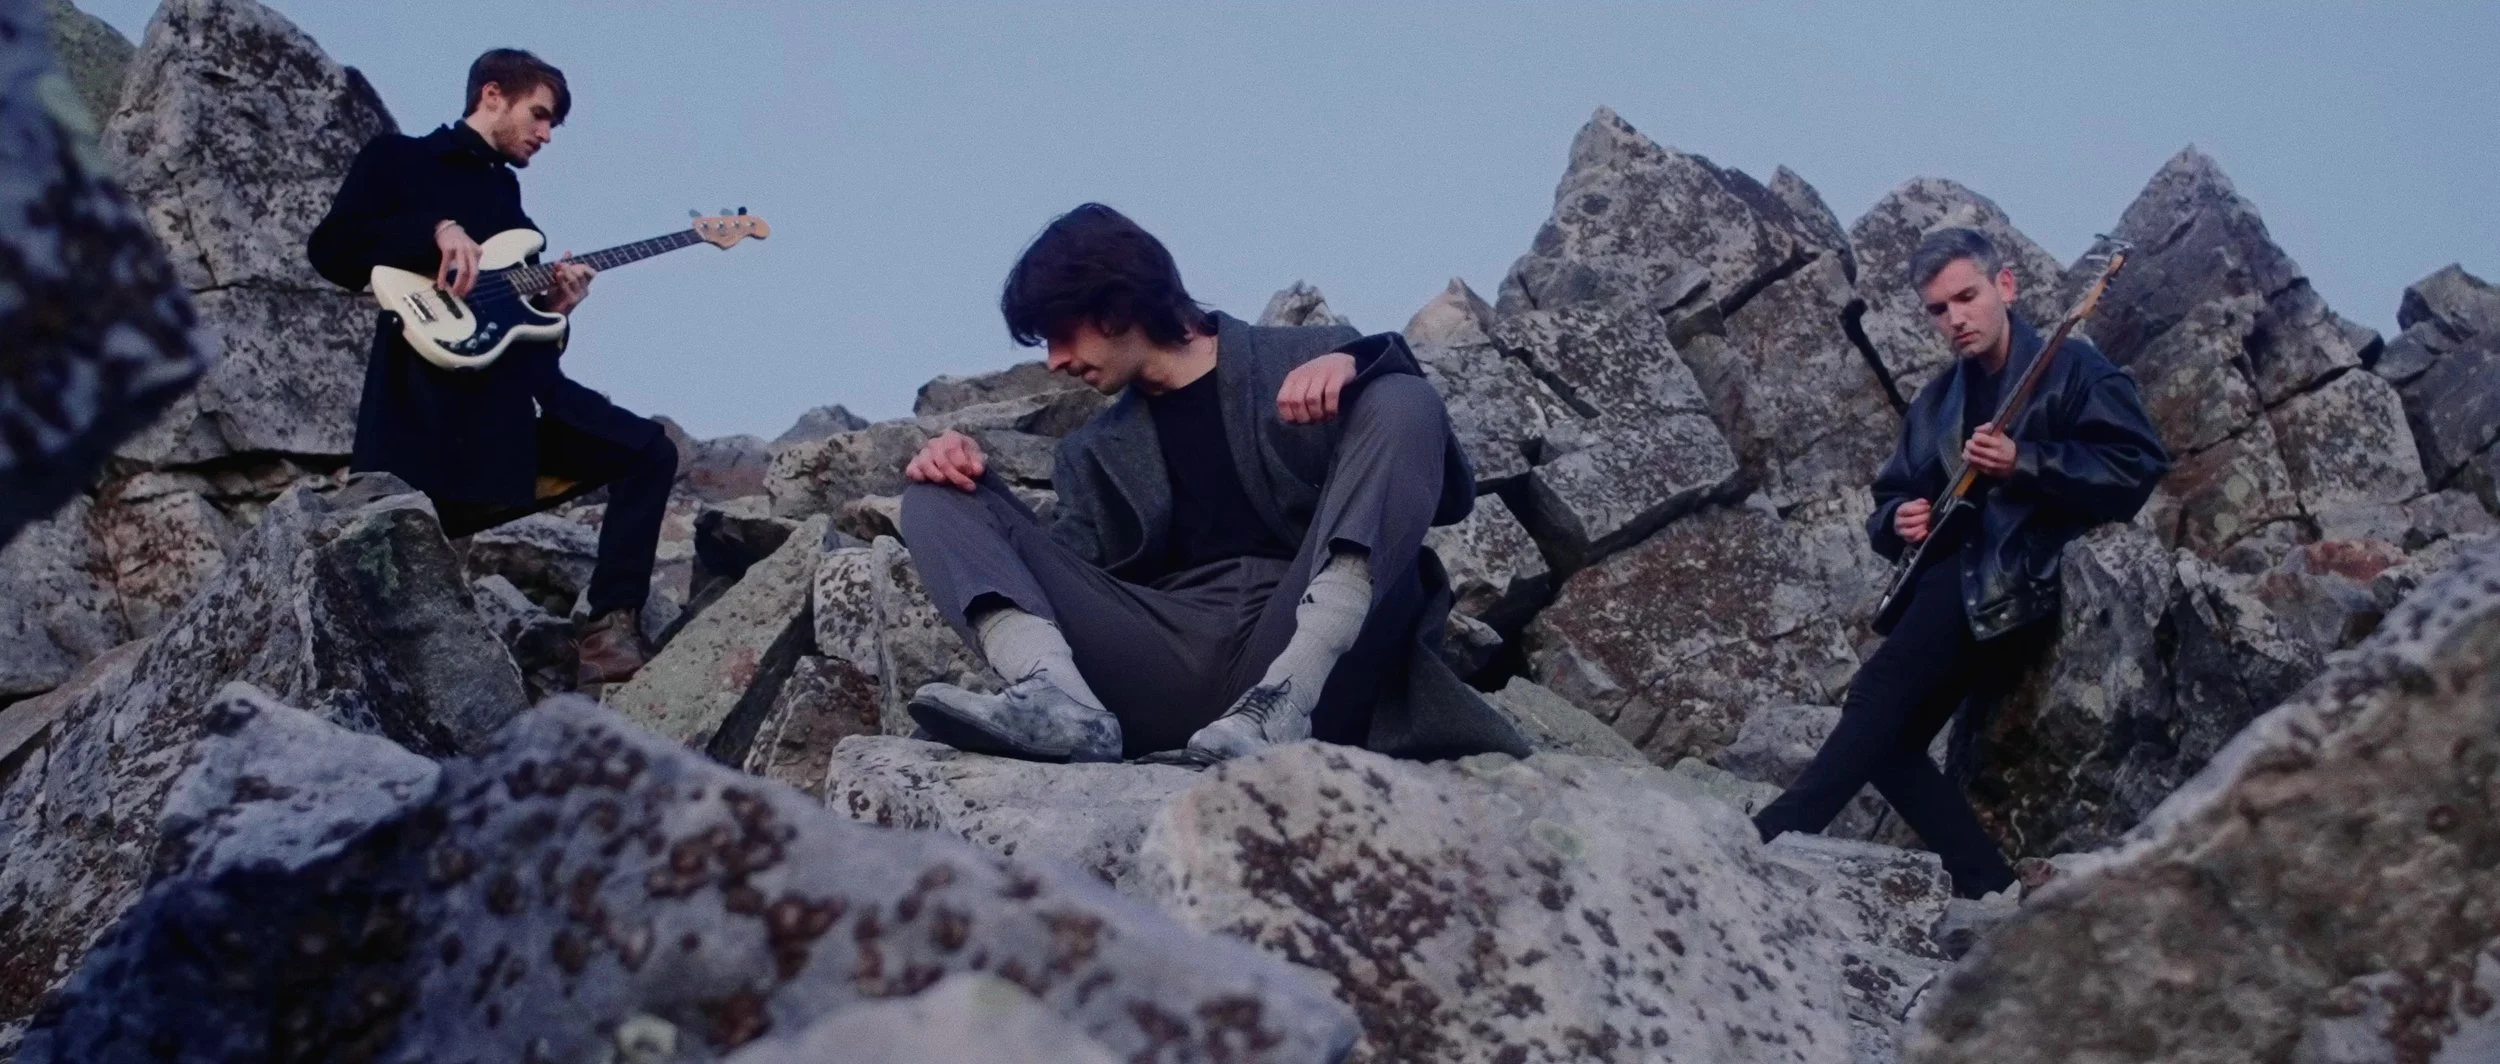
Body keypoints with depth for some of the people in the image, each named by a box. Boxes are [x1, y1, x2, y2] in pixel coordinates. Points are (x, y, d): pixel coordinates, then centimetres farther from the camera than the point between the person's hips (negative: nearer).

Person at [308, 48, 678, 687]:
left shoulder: (507, 195, 27)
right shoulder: (398, 160, 8)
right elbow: (331, 250, -9)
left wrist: (554, 311, 3)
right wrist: (438, 231, -18)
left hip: (516, 388, 6)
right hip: (431, 392, -6)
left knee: (648, 453, -5)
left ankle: (610, 625, -10)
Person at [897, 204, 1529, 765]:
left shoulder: (1304, 362, 17)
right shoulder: (1097, 453, 28)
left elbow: (1450, 498, 5)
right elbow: (1070, 581, 14)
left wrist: (1360, 362, -10)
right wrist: (974, 479, 2)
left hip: (1312, 657, -3)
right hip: (1171, 669, 3)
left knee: (1399, 402, -19)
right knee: (938, 497, -2)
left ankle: (1283, 706, -37)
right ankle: (1060, 698, -33)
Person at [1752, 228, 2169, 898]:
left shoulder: (2071, 369, 2)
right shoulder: (1935, 406, 22)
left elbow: (2139, 467, -11)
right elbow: (1889, 503, 22)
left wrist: (2023, 463, -20)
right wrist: (1898, 522, -3)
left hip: (2030, 577, -8)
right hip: (1956, 586, 8)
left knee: (1884, 686, -24)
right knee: (1887, 744, -6)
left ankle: (1783, 829, -27)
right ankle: (1989, 888, -9)